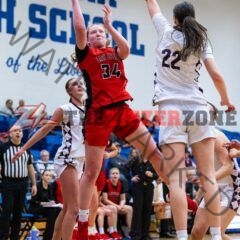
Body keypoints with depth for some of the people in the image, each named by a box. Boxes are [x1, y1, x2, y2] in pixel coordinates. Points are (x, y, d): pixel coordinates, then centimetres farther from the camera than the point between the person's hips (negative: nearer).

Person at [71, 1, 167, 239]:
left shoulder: (115, 53, 17)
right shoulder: (85, 54, 6)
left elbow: (126, 49, -7)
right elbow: (79, 28, -10)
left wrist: (109, 25, 0)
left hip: (122, 110, 4)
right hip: (98, 114, -4)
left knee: (154, 152, 0)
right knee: (92, 171, -1)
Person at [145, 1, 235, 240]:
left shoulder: (167, 32, 5)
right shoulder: (201, 41, 9)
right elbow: (216, 76, 2)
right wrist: (226, 101, 19)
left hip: (171, 109, -3)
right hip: (198, 108, 3)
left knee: (177, 179, -9)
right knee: (208, 176, 2)